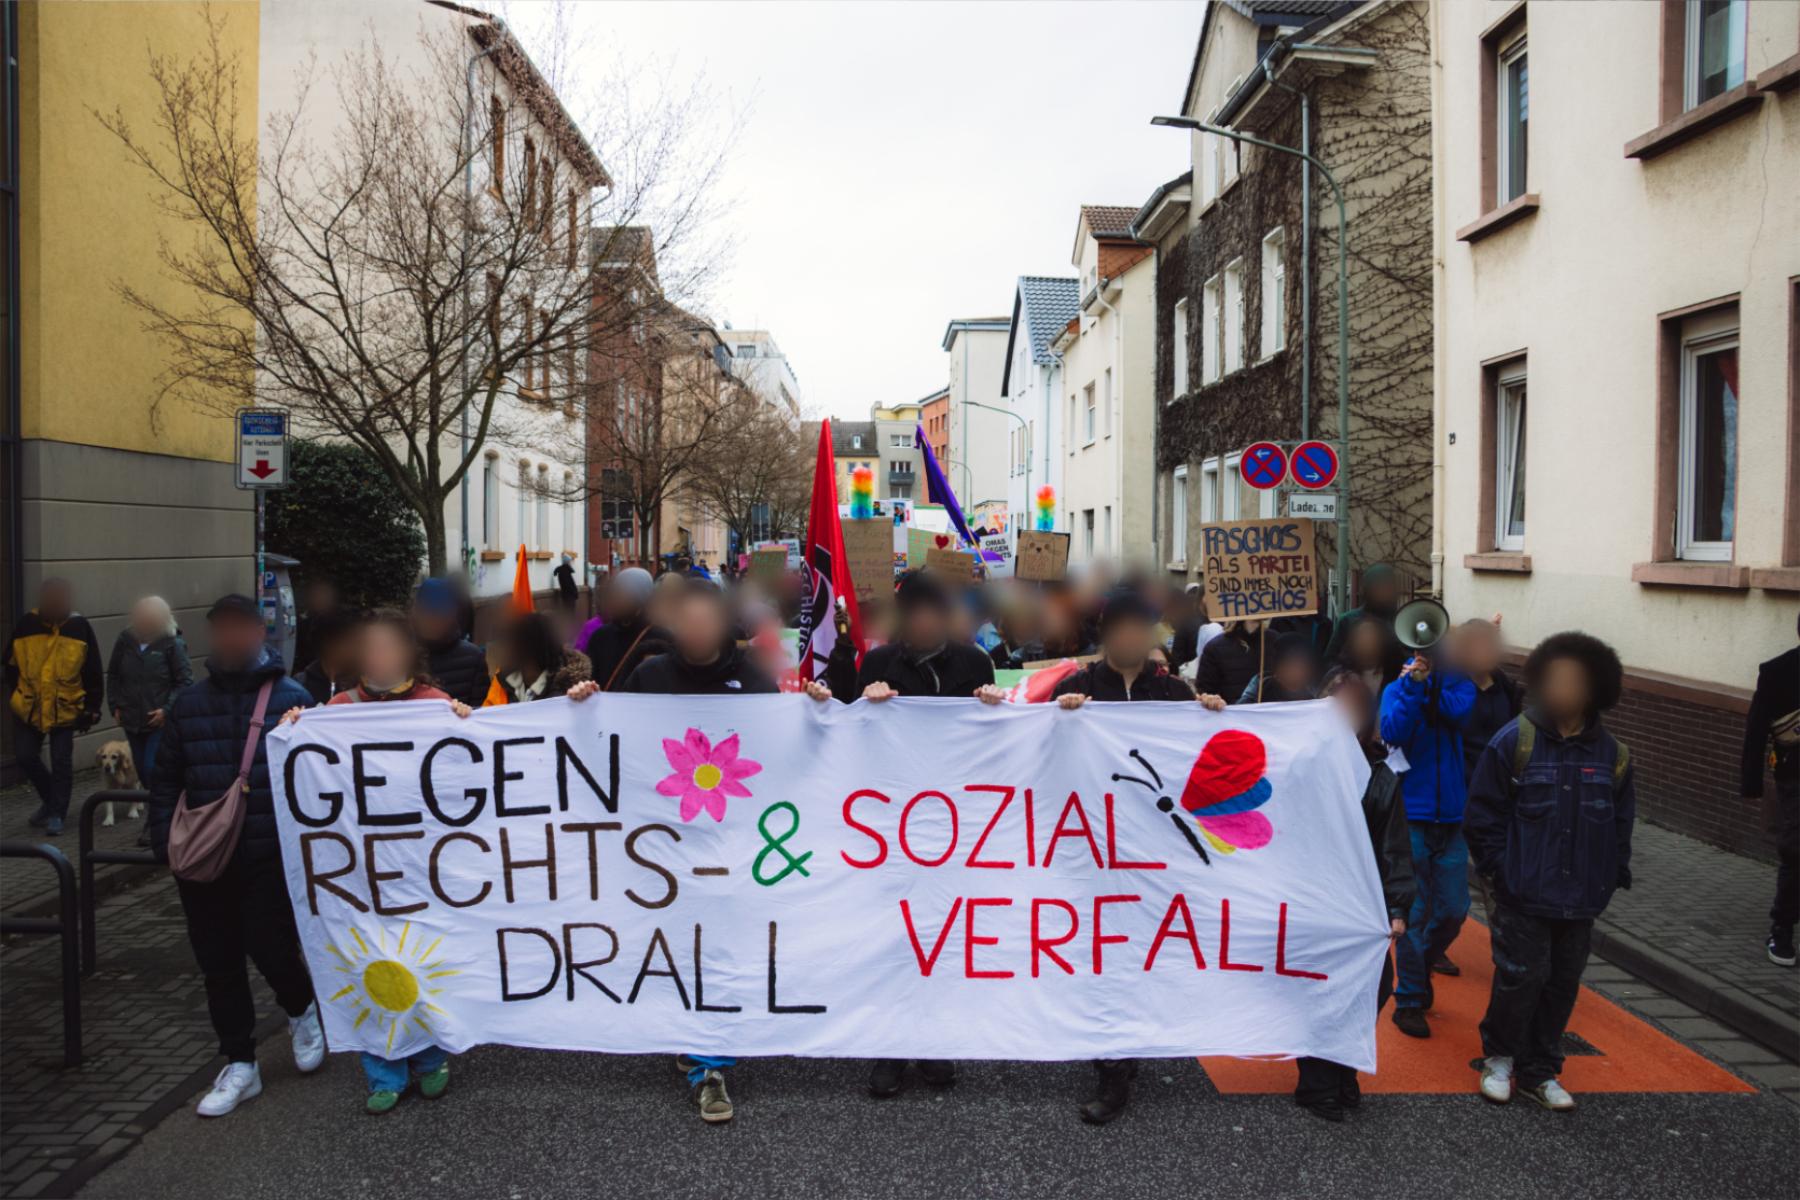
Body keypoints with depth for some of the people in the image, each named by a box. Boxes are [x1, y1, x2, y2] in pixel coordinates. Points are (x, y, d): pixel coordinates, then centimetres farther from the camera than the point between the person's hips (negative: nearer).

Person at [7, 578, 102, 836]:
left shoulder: (80, 627, -7)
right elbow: (11, 666, 8)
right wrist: (15, 700, 6)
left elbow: (94, 673, -2)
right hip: (30, 709, 2)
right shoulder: (26, 625, -3)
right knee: (26, 758, 5)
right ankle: (50, 800, 28)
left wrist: (91, 709, -2)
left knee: (61, 763, -1)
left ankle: (56, 814, 10)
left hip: (65, 709, -2)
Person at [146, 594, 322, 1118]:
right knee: (219, 963, 9)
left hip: (273, 857, -4)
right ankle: (239, 1065, 24)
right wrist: (165, 843, 3)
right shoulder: (189, 705, 8)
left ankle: (303, 1011, 27)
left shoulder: (291, 698, -3)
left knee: (270, 947, -7)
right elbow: (167, 780, 12)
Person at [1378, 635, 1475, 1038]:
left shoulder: (1459, 684, 3)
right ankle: (1409, 1001, 13)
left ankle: (1421, 966, 35)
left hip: (1452, 818, 3)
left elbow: (1458, 712, -17)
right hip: (1412, 817, -3)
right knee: (1414, 912, 1)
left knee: (1453, 910, 8)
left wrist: (1428, 682, -21)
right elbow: (1393, 733, -18)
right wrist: (1413, 687, -24)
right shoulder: (1396, 689, -2)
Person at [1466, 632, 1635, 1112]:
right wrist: (1502, 873, -7)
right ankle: (1499, 1056, 22)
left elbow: (1620, 822, 12)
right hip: (1524, 897, -4)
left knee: (1562, 985, 11)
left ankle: (1539, 1071, 28)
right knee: (1521, 979, -2)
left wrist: (1610, 878, 4)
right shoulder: (1513, 742, -8)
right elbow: (1483, 816, -4)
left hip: (1581, 901, 4)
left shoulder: (1611, 753, 3)